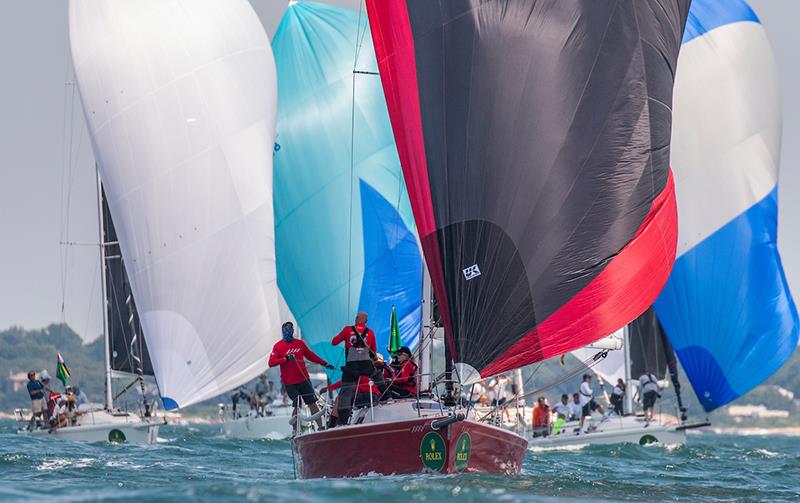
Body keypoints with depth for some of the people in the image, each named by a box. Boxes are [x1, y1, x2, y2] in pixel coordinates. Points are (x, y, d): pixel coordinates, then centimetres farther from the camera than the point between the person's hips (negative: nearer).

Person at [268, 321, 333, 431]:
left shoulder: (300, 343, 10)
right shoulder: (278, 346, -2)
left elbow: (310, 355, 21)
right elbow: (271, 363, -11)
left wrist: (324, 363, 21)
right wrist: (285, 358, -23)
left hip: (304, 380, 4)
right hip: (290, 383, -4)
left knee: (312, 404, 2)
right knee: (297, 407, -6)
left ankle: (320, 427, 5)